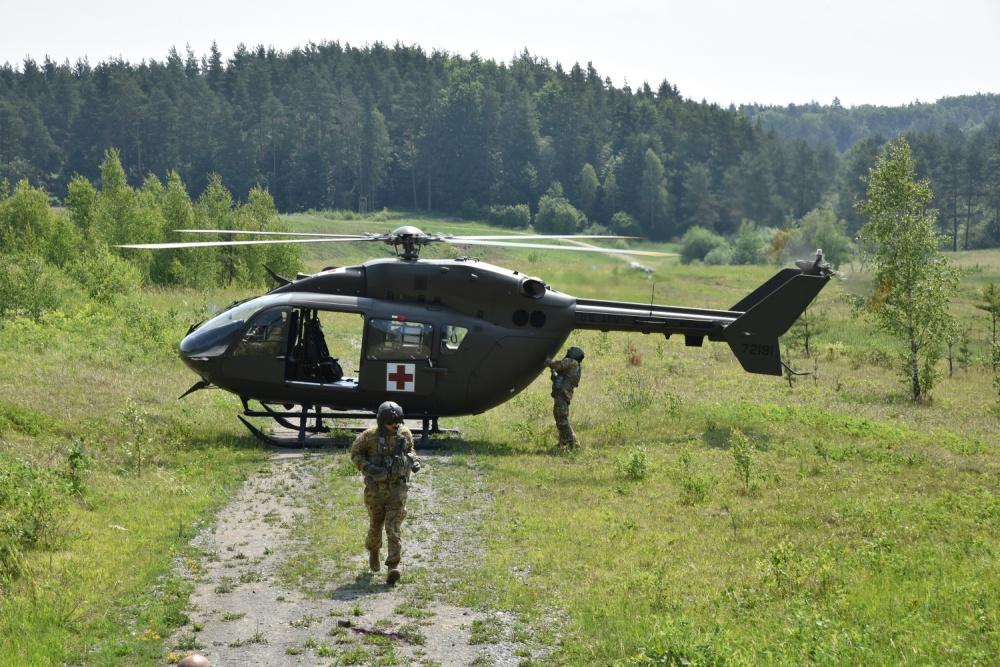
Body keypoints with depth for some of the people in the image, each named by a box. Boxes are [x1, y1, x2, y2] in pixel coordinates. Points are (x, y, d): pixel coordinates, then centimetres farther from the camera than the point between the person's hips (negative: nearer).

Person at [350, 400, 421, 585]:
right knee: (376, 524, 13)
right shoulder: (370, 436, -9)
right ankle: (373, 551, 44)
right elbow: (355, 454, 0)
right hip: (376, 488, 0)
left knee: (393, 527, -10)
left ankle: (393, 567, -16)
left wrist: (413, 461, -1)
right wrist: (368, 468, -16)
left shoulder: (405, 434, 0)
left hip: (397, 488, 0)